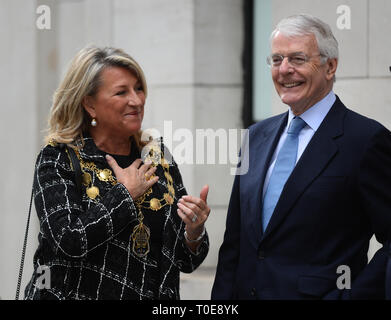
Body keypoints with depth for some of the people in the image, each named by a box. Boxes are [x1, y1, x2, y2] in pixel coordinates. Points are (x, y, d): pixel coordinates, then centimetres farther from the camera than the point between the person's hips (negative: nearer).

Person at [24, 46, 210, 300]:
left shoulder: (159, 158, 2)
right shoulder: (58, 158, -8)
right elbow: (70, 240, -22)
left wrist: (194, 231, -16)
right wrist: (126, 193, -13)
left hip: (152, 298, 4)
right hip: (77, 293, -3)